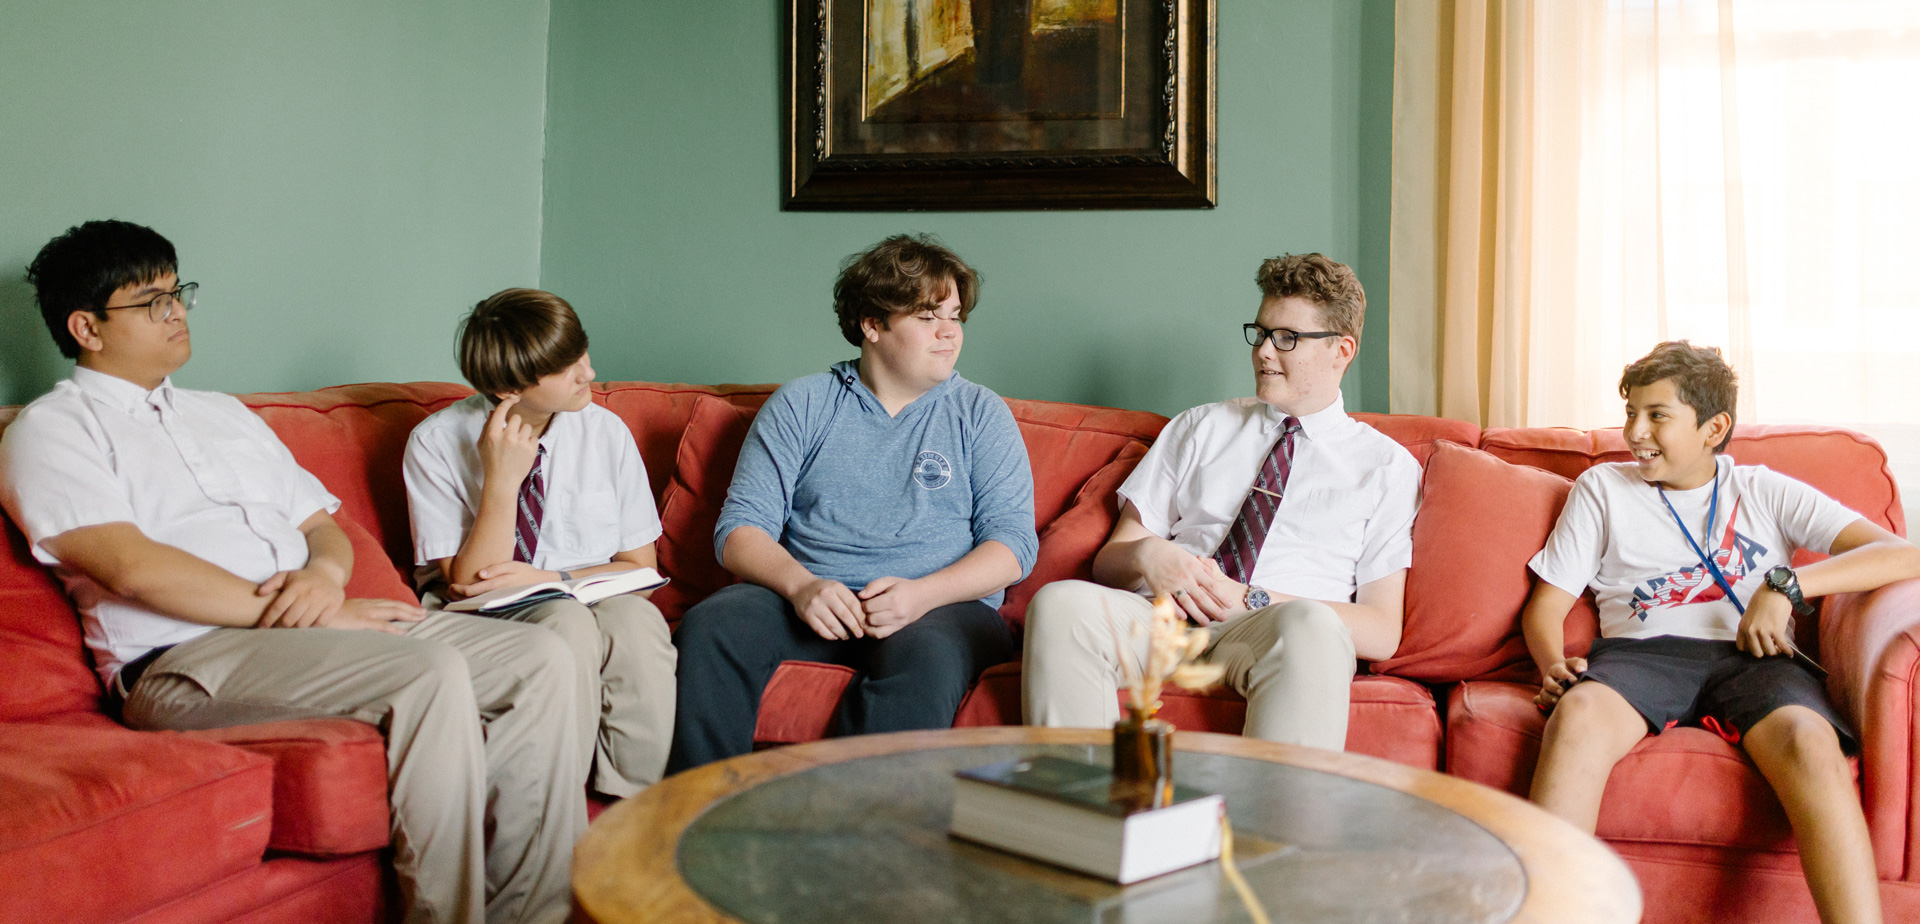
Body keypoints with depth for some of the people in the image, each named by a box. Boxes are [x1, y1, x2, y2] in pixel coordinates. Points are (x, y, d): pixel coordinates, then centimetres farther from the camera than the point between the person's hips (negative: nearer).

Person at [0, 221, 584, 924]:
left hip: (319, 629, 8)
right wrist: (313, 616, -15)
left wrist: (325, 573, -4)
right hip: (186, 661, -7)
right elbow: (134, 568, -12)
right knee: (431, 672, -32)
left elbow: (322, 523, 24)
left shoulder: (224, 414, 28)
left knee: (540, 659, -11)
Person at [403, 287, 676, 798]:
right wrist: (501, 479, -21)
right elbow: (469, 584, -10)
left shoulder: (606, 432, 1)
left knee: (635, 617, -33)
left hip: (596, 601, 3)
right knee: (568, 623, -36)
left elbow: (640, 568, 4)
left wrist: (551, 580, -14)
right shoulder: (436, 443, -7)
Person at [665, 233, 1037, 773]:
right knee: (709, 627, -27)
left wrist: (923, 593, -16)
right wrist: (800, 585, -17)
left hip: (944, 604, -1)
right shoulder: (800, 405, 13)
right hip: (812, 600, 1)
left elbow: (1013, 540, 2)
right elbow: (741, 528, 4)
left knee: (924, 655, -36)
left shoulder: (980, 414, 13)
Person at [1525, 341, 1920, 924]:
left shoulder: (1764, 492, 21)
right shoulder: (1602, 489, 23)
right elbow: (1546, 605, 17)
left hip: (1751, 657, 0)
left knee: (1809, 741, -36)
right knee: (1578, 715, -37)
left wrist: (1787, 585, -5)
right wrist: (1553, 667, -6)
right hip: (1641, 652, 0)